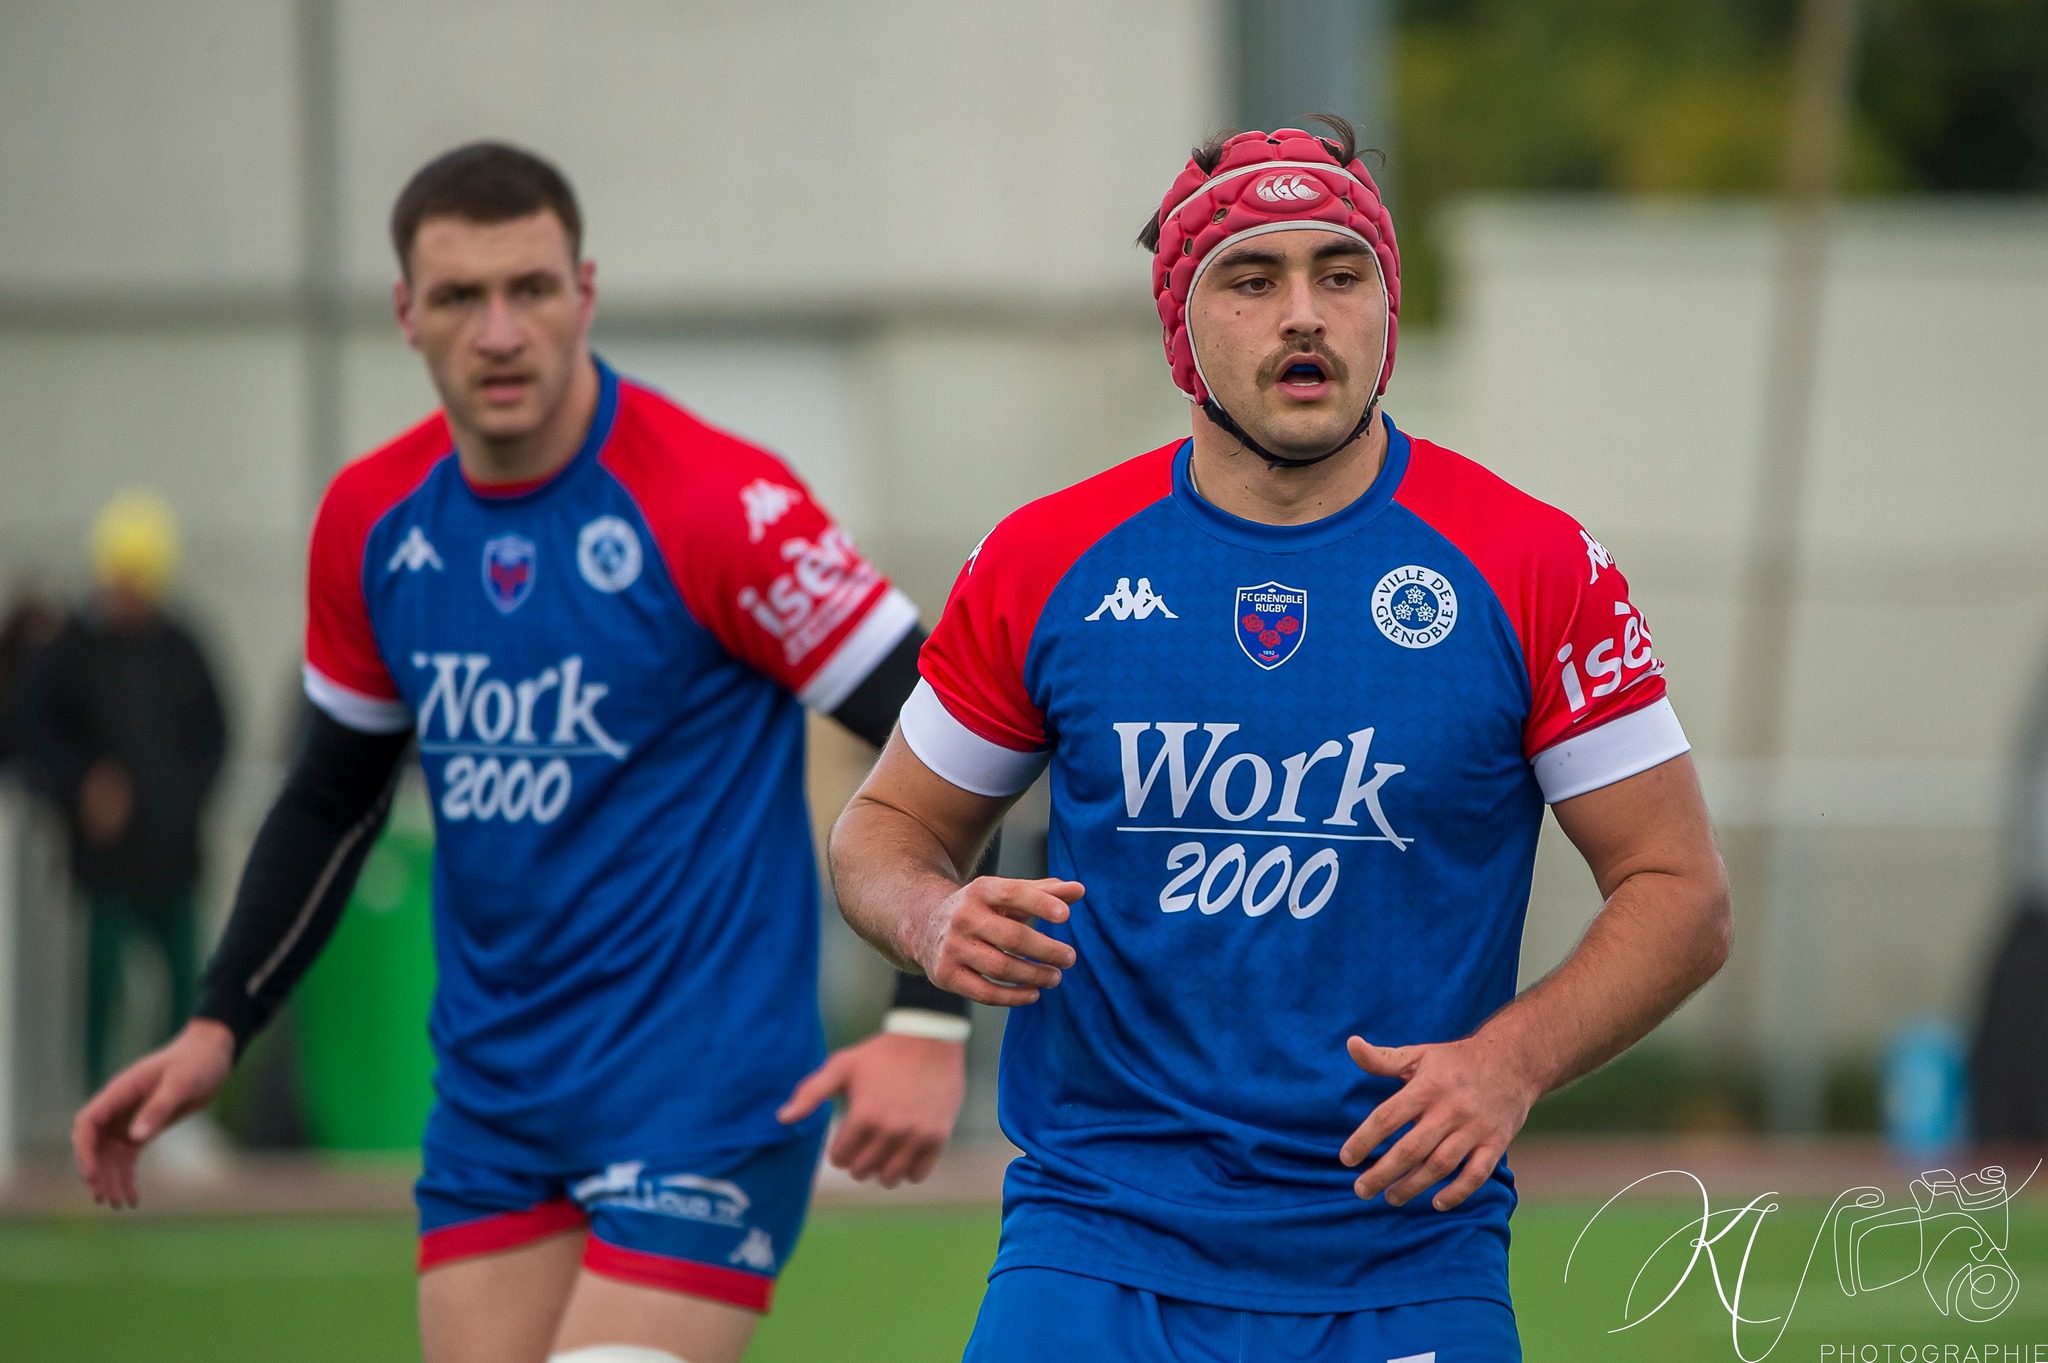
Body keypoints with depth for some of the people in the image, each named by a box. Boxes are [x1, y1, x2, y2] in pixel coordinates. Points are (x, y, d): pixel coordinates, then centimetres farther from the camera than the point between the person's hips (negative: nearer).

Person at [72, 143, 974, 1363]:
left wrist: (932, 1028, -21)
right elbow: (333, 797, 19)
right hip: (492, 1100, 6)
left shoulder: (722, 507, -15)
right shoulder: (371, 523, 3)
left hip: (703, 1089, -6)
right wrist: (218, 1029, 11)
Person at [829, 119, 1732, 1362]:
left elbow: (1682, 893, 0)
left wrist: (1510, 1059, -16)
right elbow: (886, 827, 14)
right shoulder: (1048, 562, 1)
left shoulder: (1532, 570, -3)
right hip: (1098, 1245, 0)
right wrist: (940, 921, -10)